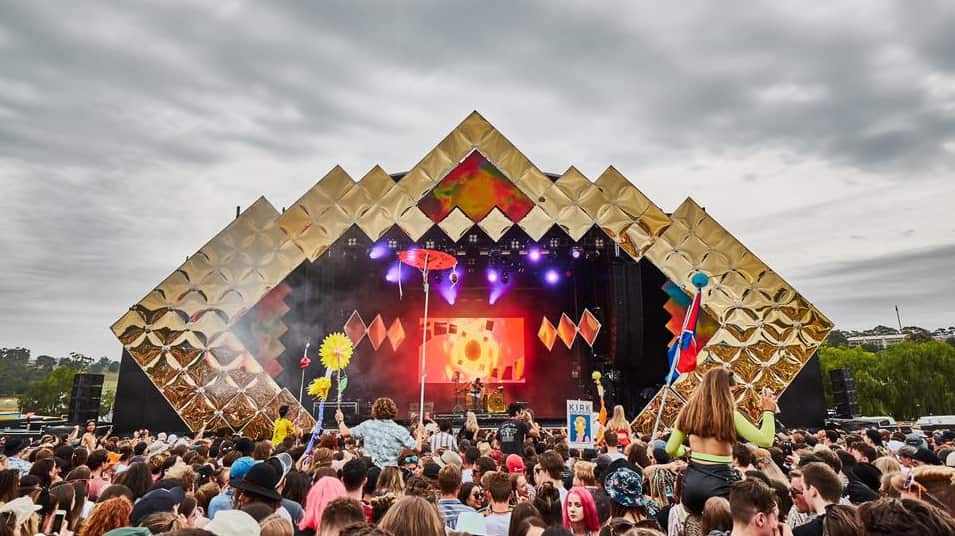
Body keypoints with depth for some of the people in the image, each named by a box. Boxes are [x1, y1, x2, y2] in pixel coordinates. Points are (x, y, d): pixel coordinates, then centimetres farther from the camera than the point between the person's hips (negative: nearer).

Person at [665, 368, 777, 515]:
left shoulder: (688, 412, 4)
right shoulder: (729, 415, -10)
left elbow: (671, 449, 8)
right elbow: (765, 441, -10)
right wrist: (768, 411, 3)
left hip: (692, 479, 5)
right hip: (719, 481, -5)